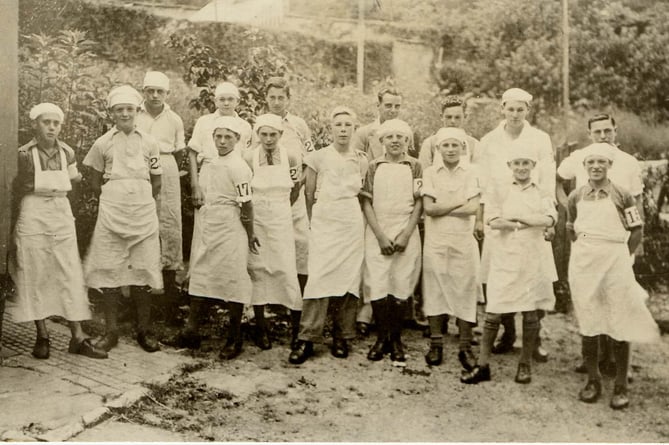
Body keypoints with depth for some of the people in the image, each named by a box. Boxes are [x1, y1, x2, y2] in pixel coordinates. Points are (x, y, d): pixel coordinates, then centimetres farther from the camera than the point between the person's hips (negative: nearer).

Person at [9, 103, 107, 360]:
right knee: (35, 276, 2)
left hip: (62, 216, 3)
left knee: (70, 276, 1)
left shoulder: (67, 153, 3)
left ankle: (77, 337, 5)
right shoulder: (25, 154, -7)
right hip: (33, 218, -3)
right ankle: (42, 336, 14)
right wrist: (14, 224, 4)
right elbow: (16, 190, 1)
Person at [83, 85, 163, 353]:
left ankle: (144, 330, 14)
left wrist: (140, 200, 7)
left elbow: (156, 183, 12)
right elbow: (95, 182, 10)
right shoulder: (103, 143, 2)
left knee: (142, 273, 3)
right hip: (111, 215, 0)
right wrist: (114, 200, 6)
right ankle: (110, 331, 12)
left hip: (143, 215, 1)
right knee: (109, 273, 1)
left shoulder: (149, 143, 4)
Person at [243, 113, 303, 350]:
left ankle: (298, 327, 12)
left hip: (281, 221, 0)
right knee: (257, 270, 4)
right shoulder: (248, 158, -6)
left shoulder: (292, 158, -3)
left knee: (286, 270, -3)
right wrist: (262, 207, 8)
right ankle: (261, 328, 17)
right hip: (255, 221, 0)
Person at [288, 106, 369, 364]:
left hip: (352, 225, 3)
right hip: (324, 224, -3)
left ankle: (342, 337, 13)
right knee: (319, 279, -11)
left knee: (349, 279, 1)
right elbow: (309, 195, 5)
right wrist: (313, 222, 5)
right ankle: (307, 339, -4)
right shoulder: (318, 158, 0)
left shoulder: (361, 160, 8)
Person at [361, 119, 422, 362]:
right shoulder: (374, 166, 6)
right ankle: (381, 337, 10)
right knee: (377, 285, -3)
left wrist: (405, 235, -9)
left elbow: (419, 203, 1)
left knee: (401, 286, 1)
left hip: (406, 234, 0)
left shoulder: (415, 167, 5)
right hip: (377, 234, 0)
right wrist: (381, 236, -7)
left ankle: (396, 339, 13)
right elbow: (367, 203, 2)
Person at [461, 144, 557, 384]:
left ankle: (525, 364, 21)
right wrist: (532, 222, -8)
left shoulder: (542, 192, 8)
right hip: (505, 256, -1)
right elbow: (493, 221, -9)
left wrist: (515, 217, -14)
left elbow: (549, 219, -10)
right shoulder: (499, 189, 5)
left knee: (530, 312, 7)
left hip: (533, 258, 1)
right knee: (493, 312, -1)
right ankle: (483, 365, 8)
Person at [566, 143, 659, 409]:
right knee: (587, 325, 7)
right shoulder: (576, 197, 6)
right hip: (583, 264, 2)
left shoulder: (622, 195, -2)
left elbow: (637, 231, 4)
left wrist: (623, 256, 2)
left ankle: (621, 386, 11)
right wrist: (586, 249, 11)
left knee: (619, 326, 0)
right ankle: (593, 380, 21)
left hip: (615, 264, -2)